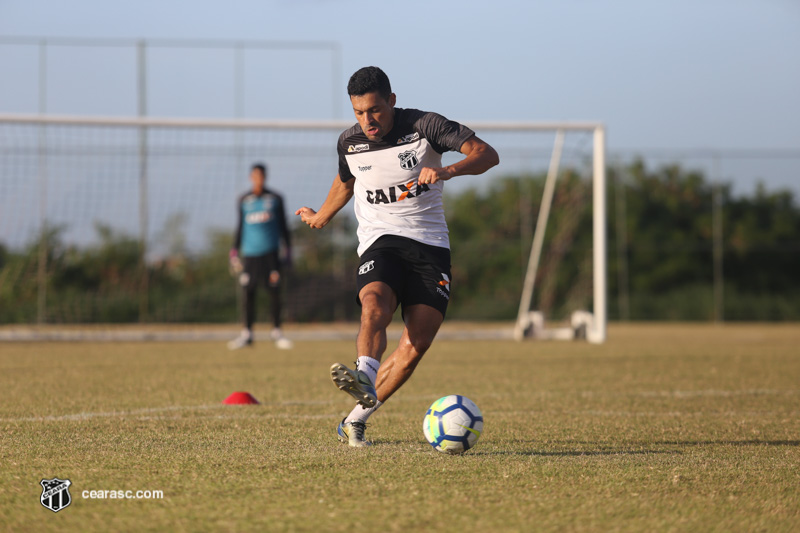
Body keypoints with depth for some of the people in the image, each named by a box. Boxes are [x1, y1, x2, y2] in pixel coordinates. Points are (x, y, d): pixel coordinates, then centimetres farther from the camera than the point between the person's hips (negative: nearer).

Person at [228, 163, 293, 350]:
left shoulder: (275, 199, 8)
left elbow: (283, 225, 12)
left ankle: (276, 331, 5)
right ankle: (247, 333, 1)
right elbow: (240, 226, 16)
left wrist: (288, 250, 7)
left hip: (270, 252, -1)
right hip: (250, 253, 1)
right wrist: (235, 251, 11)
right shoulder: (244, 200, 11)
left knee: (274, 291, -6)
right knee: (247, 292, -5)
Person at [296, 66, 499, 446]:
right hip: (380, 241, 1)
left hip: (430, 244, -1)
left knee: (416, 346, -11)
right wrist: (320, 217, 43)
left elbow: (487, 154, -15)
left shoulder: (424, 126, -7)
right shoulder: (349, 143, 3)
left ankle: (355, 420, -1)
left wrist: (448, 171, -34)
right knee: (374, 307, -33)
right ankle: (365, 378, -58)